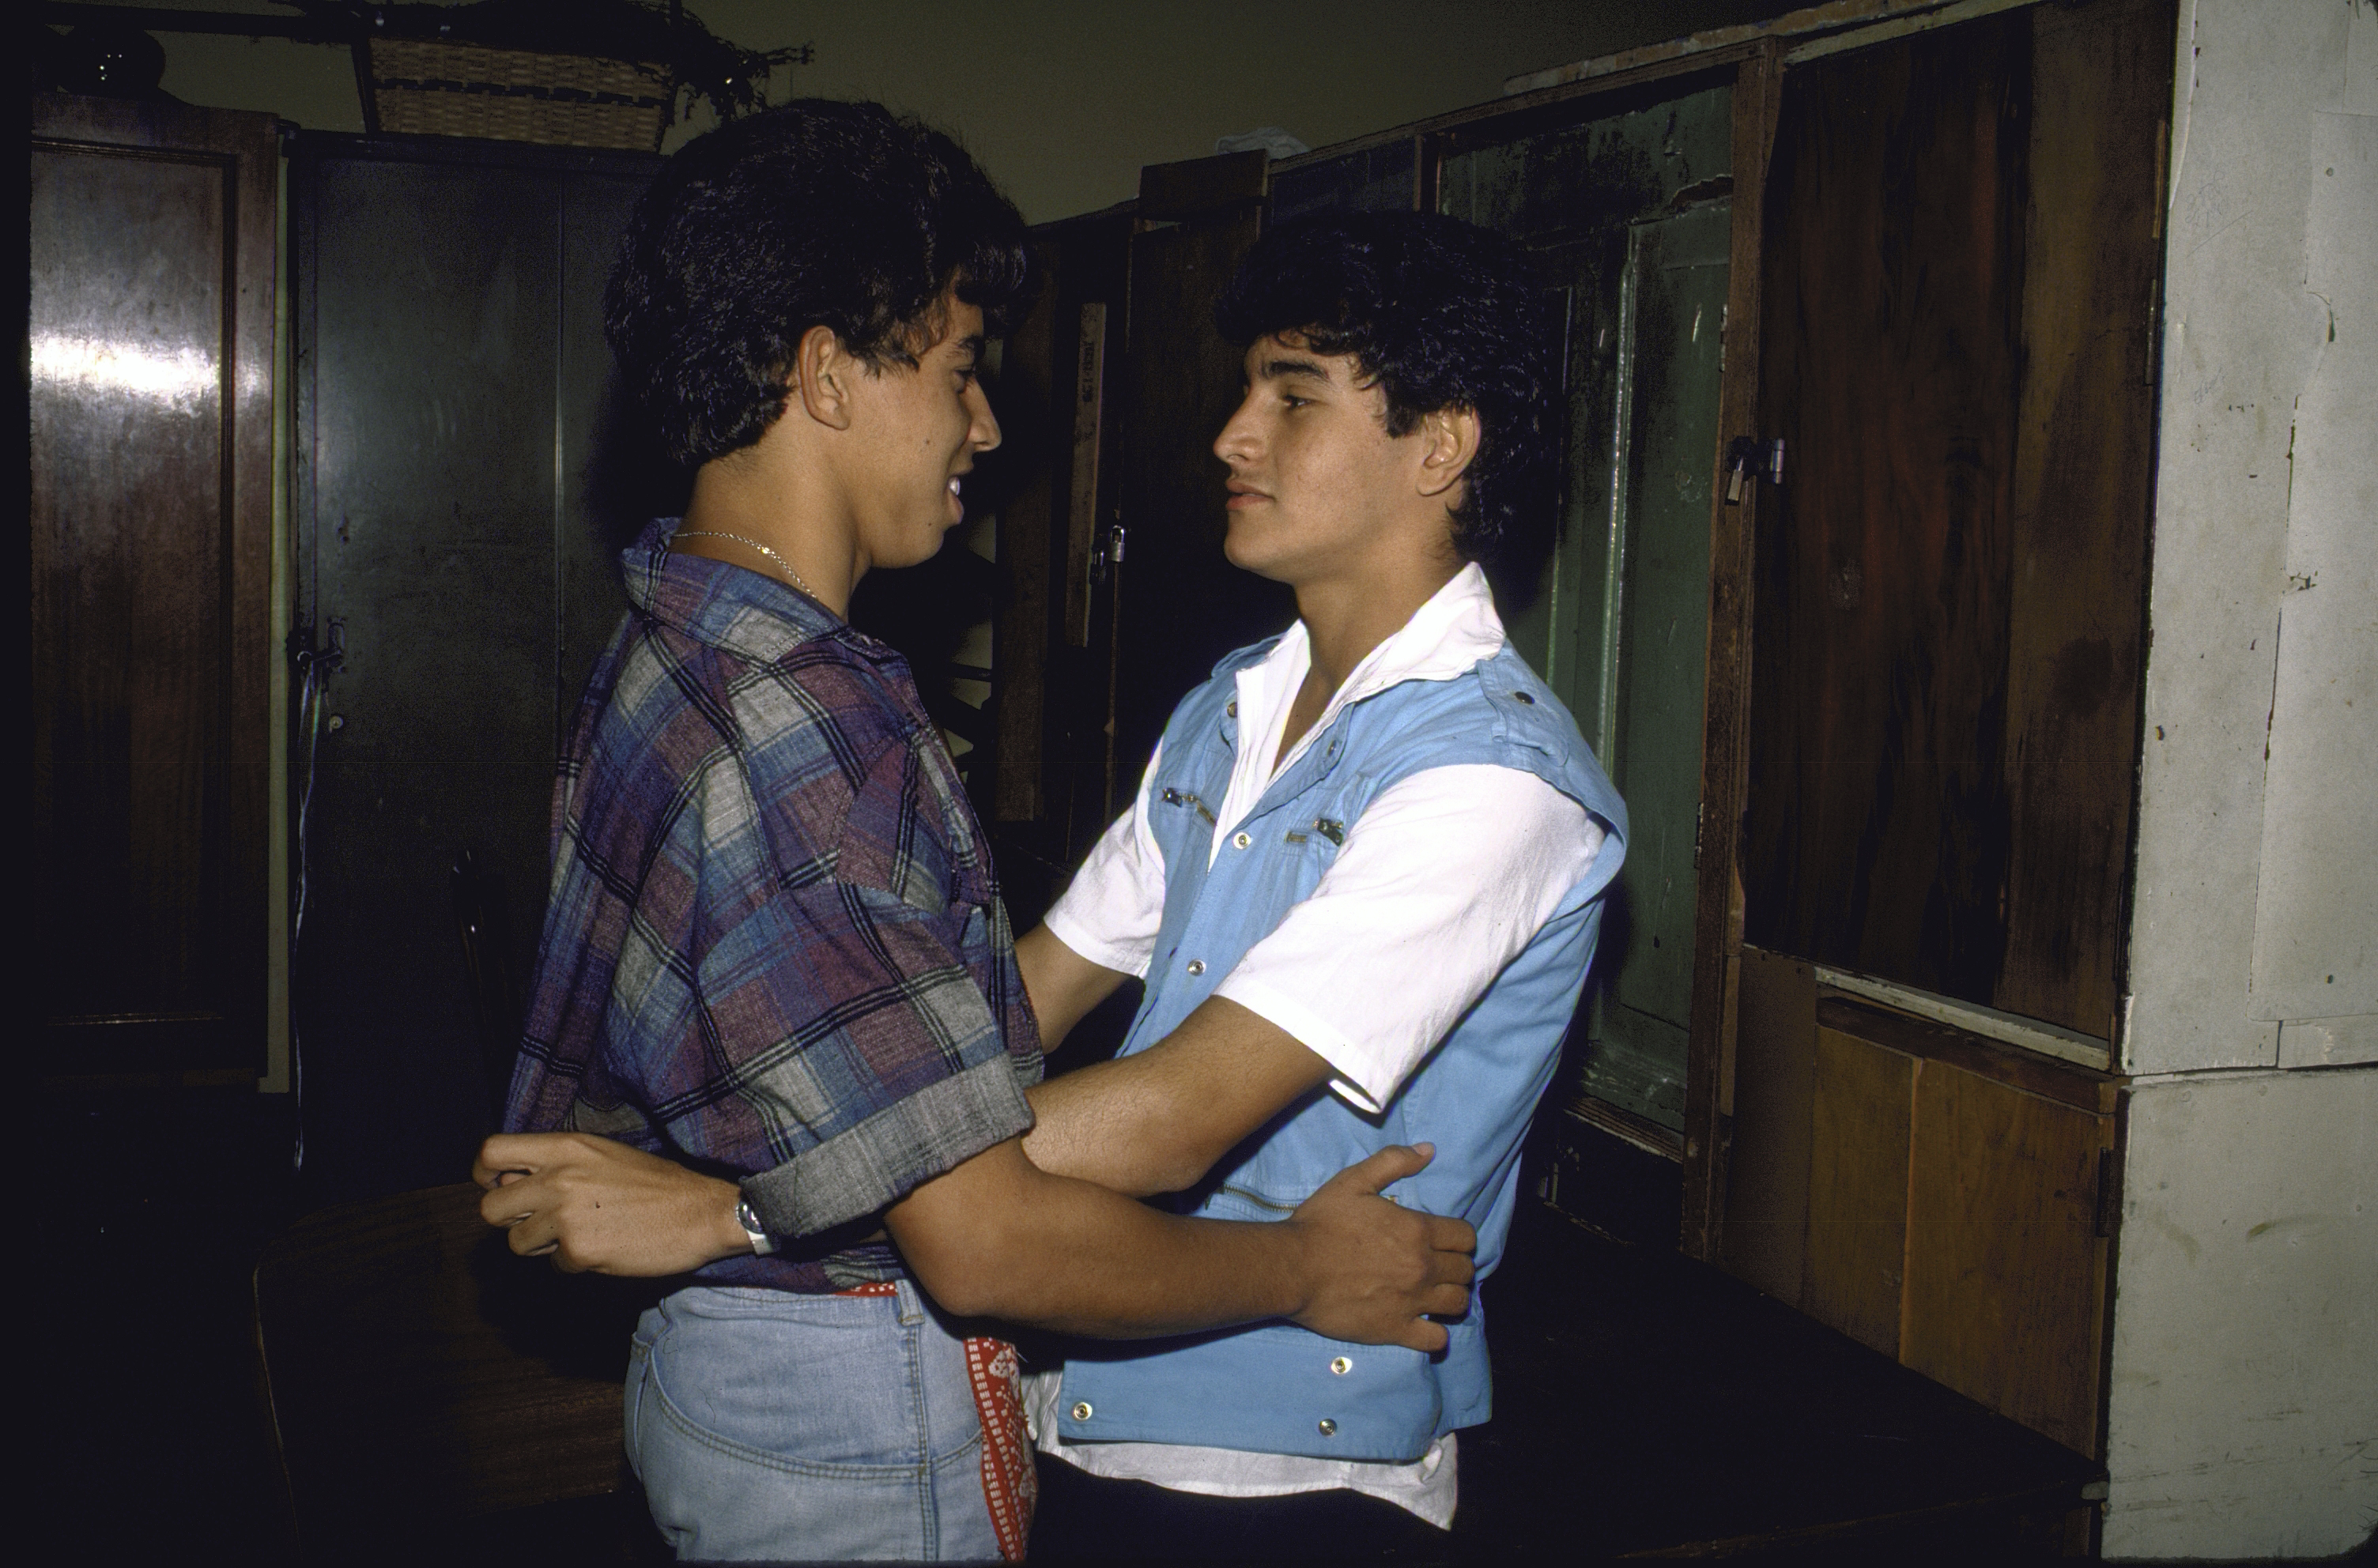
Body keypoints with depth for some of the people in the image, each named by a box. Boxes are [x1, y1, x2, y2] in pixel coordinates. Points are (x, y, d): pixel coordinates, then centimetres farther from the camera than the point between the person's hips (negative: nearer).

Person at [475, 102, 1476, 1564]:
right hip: (854, 1439, -9)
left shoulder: (665, 654, 5)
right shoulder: (796, 732, -29)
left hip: (721, 1358, 9)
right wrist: (1306, 1267, -14)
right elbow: (985, 1243, -28)